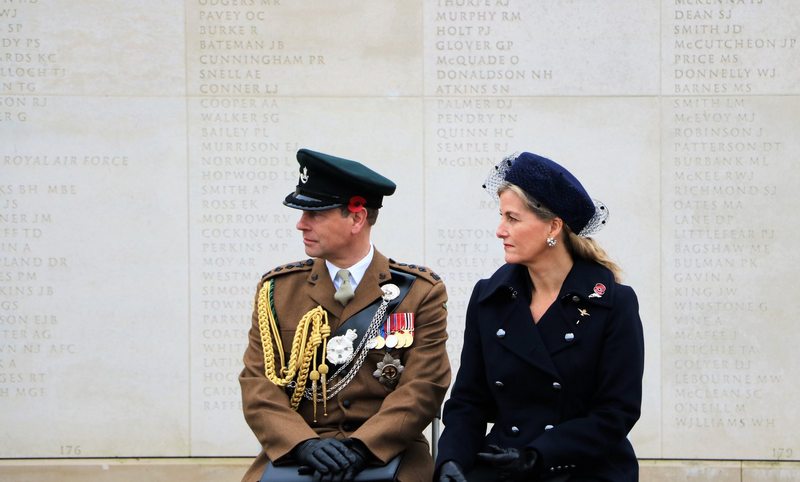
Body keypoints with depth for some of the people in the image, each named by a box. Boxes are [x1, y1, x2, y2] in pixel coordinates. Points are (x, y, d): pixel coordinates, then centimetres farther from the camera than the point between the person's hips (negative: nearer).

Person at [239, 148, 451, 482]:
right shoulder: (277, 290, 10)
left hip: (386, 455, -1)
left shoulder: (420, 292, 5)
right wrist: (306, 444, -14)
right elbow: (258, 384, 3)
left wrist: (360, 447, -16)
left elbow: (423, 388, -2)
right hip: (293, 454, 1)